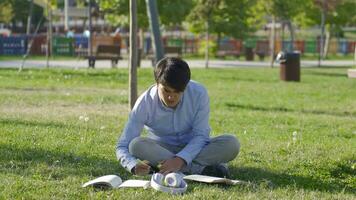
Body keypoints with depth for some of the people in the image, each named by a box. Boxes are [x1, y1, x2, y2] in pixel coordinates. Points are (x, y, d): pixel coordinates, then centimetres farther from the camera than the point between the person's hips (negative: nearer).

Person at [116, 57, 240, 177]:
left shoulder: (198, 93, -20)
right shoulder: (145, 103, -21)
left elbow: (201, 135, -19)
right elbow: (123, 146, -21)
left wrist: (181, 159, -38)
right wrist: (134, 166, -44)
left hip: (193, 148, 0)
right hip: (161, 149, 0)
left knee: (231, 143, -27)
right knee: (136, 144, -34)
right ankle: (201, 170, -35)